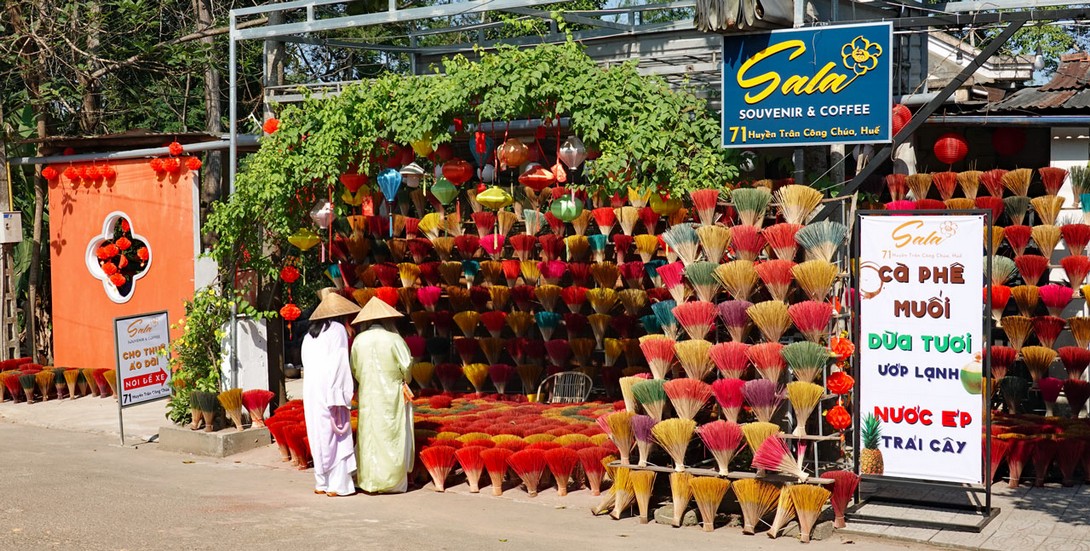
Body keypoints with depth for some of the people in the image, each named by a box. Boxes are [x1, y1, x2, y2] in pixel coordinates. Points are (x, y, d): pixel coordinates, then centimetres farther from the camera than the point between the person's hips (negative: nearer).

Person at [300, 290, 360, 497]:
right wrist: (339, 399, -16)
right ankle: (337, 484, -2)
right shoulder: (337, 330, -7)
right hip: (330, 392, -7)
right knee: (337, 436, -1)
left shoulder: (310, 334, 14)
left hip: (310, 392, 7)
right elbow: (338, 364, -14)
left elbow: (306, 365, 12)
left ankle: (321, 483, 17)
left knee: (319, 435, 12)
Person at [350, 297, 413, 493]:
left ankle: (369, 481, 13)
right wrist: (405, 381, 5)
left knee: (370, 435, 11)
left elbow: (355, 370, 4)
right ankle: (392, 482, 5)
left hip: (367, 396, 3)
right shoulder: (393, 338, -10)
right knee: (393, 437, 4)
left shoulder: (359, 340, 0)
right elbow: (407, 365, -15)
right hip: (392, 395, -3)